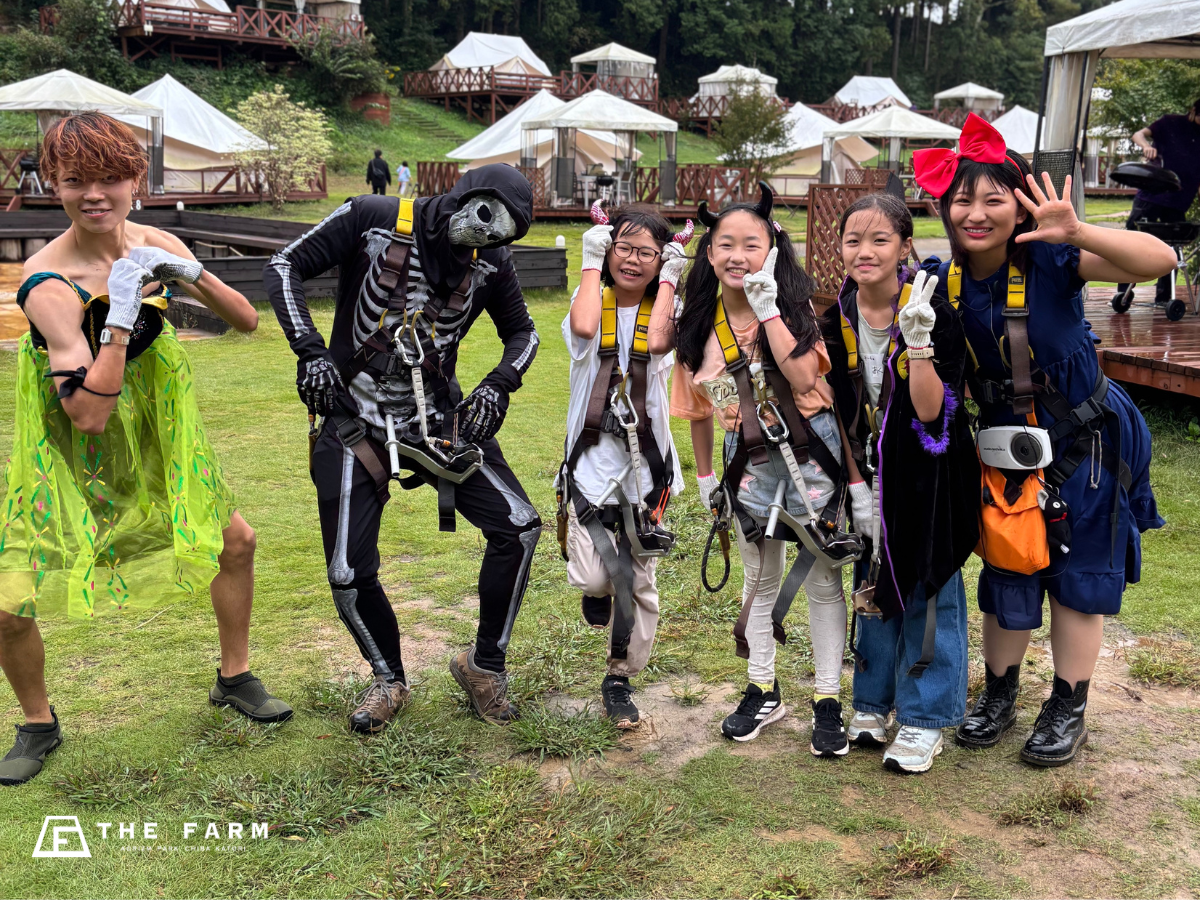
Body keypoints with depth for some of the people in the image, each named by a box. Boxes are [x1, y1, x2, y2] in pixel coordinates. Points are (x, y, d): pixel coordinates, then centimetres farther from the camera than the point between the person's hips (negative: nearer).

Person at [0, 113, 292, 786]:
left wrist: (192, 273, -22)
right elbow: (89, 413, -32)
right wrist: (121, 316, -38)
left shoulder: (154, 245, -9)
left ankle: (235, 679, 33)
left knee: (236, 540, 10)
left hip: (150, 437, 6)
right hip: (69, 455, -5)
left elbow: (247, 320, -6)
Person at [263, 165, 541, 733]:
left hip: (439, 417, 3)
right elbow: (286, 267, -5)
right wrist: (311, 350, -16)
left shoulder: (490, 261, 2)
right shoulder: (373, 220, -9)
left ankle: (485, 664, 11)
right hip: (355, 419, -2)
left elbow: (522, 331, 16)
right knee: (350, 575, -5)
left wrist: (499, 385, -3)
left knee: (518, 528, -10)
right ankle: (389, 680, 24)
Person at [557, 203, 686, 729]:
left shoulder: (667, 308, 3)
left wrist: (668, 278, -10)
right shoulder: (594, 301, 2)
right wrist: (592, 265, -10)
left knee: (640, 583, 8)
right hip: (592, 458, -1)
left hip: (645, 463, 1)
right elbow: (583, 329, -24)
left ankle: (620, 681, 27)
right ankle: (600, 589, 25)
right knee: (591, 576, -13)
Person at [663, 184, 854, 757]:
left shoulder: (792, 306, -9)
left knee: (822, 579, 4)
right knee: (760, 577, 16)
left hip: (809, 450, -3)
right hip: (748, 460, 4)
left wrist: (768, 307, -24)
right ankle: (762, 691, 31)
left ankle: (828, 702, 16)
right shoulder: (700, 322, 0)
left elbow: (804, 377, -25)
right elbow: (698, 406, 10)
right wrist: (704, 474, 14)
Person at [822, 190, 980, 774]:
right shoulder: (837, 322, -5)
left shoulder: (935, 315, -18)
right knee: (874, 584, 14)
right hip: (871, 473, 4)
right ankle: (876, 702, 30)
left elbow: (931, 412, -24)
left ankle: (924, 717, 17)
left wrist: (917, 338, -34)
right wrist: (858, 488, -4)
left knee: (930, 591, 3)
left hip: (931, 477, -4)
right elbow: (843, 417, 1)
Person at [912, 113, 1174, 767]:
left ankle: (1068, 708, 28)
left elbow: (1161, 260, -32)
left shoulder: (1050, 260, -20)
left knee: (1080, 577, 10)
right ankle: (999, 695, 35)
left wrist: (1075, 233, -43)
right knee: (1006, 574, 13)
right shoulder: (942, 283, -9)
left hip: (1084, 448, -3)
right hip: (1005, 452, 3)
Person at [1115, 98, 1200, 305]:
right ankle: (1123, 291, 5)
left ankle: (1163, 297, 12)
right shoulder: (1171, 124, 2)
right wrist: (1146, 145, -31)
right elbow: (1139, 134, -10)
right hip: (1151, 196, -3)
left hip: (1179, 203, 4)